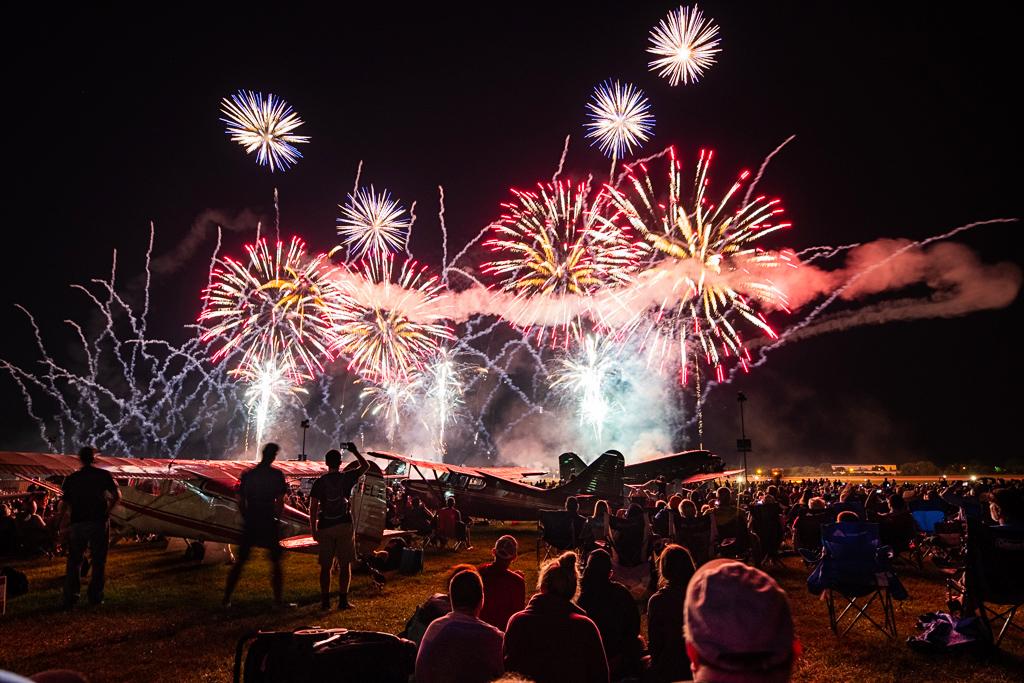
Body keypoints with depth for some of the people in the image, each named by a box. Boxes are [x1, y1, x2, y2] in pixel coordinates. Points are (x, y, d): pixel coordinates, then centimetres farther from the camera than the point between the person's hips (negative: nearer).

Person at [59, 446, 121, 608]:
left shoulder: (71, 478, 4)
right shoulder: (104, 475, -1)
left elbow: (64, 504, 1)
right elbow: (117, 496, -6)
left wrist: (62, 526, 6)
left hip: (77, 523, 2)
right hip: (98, 522, -2)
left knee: (74, 561, 11)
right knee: (98, 561, 7)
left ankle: (70, 598, 10)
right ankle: (95, 596, 8)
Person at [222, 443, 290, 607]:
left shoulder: (247, 474, 4)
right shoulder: (277, 475, -7)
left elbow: (240, 502, 6)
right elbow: (280, 503, -9)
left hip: (249, 524, 3)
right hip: (269, 524, -3)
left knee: (239, 562, 12)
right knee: (276, 563, 7)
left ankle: (226, 598, 13)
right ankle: (278, 600, 6)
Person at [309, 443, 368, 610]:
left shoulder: (319, 482, -1)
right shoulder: (347, 478, -2)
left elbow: (313, 508, -2)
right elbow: (365, 466, 14)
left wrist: (313, 530, 5)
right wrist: (355, 451, 22)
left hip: (325, 528, 1)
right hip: (344, 526, -1)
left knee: (325, 566, 9)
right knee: (345, 565, 6)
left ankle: (325, 600, 12)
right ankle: (343, 600, 5)